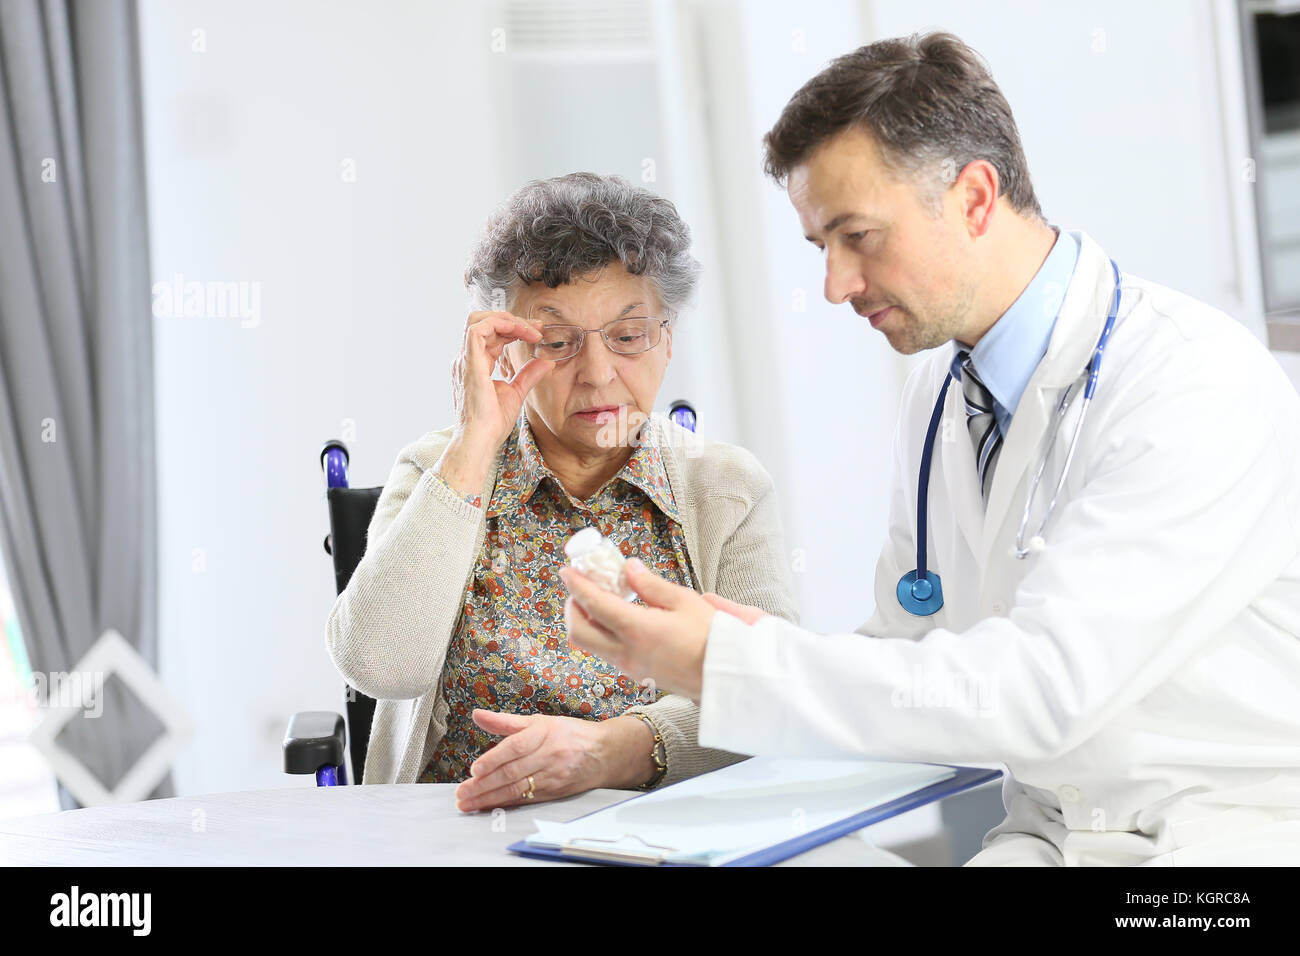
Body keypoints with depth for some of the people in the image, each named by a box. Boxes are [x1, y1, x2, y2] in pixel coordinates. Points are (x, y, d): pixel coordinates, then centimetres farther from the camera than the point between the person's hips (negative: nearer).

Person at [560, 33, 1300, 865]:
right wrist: (758, 642, -7)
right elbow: (914, 653, 13)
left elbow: (1043, 689, -23)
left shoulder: (1203, 386, -17)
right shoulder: (937, 395, 8)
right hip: (1049, 828, 5)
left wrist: (723, 666, -23)